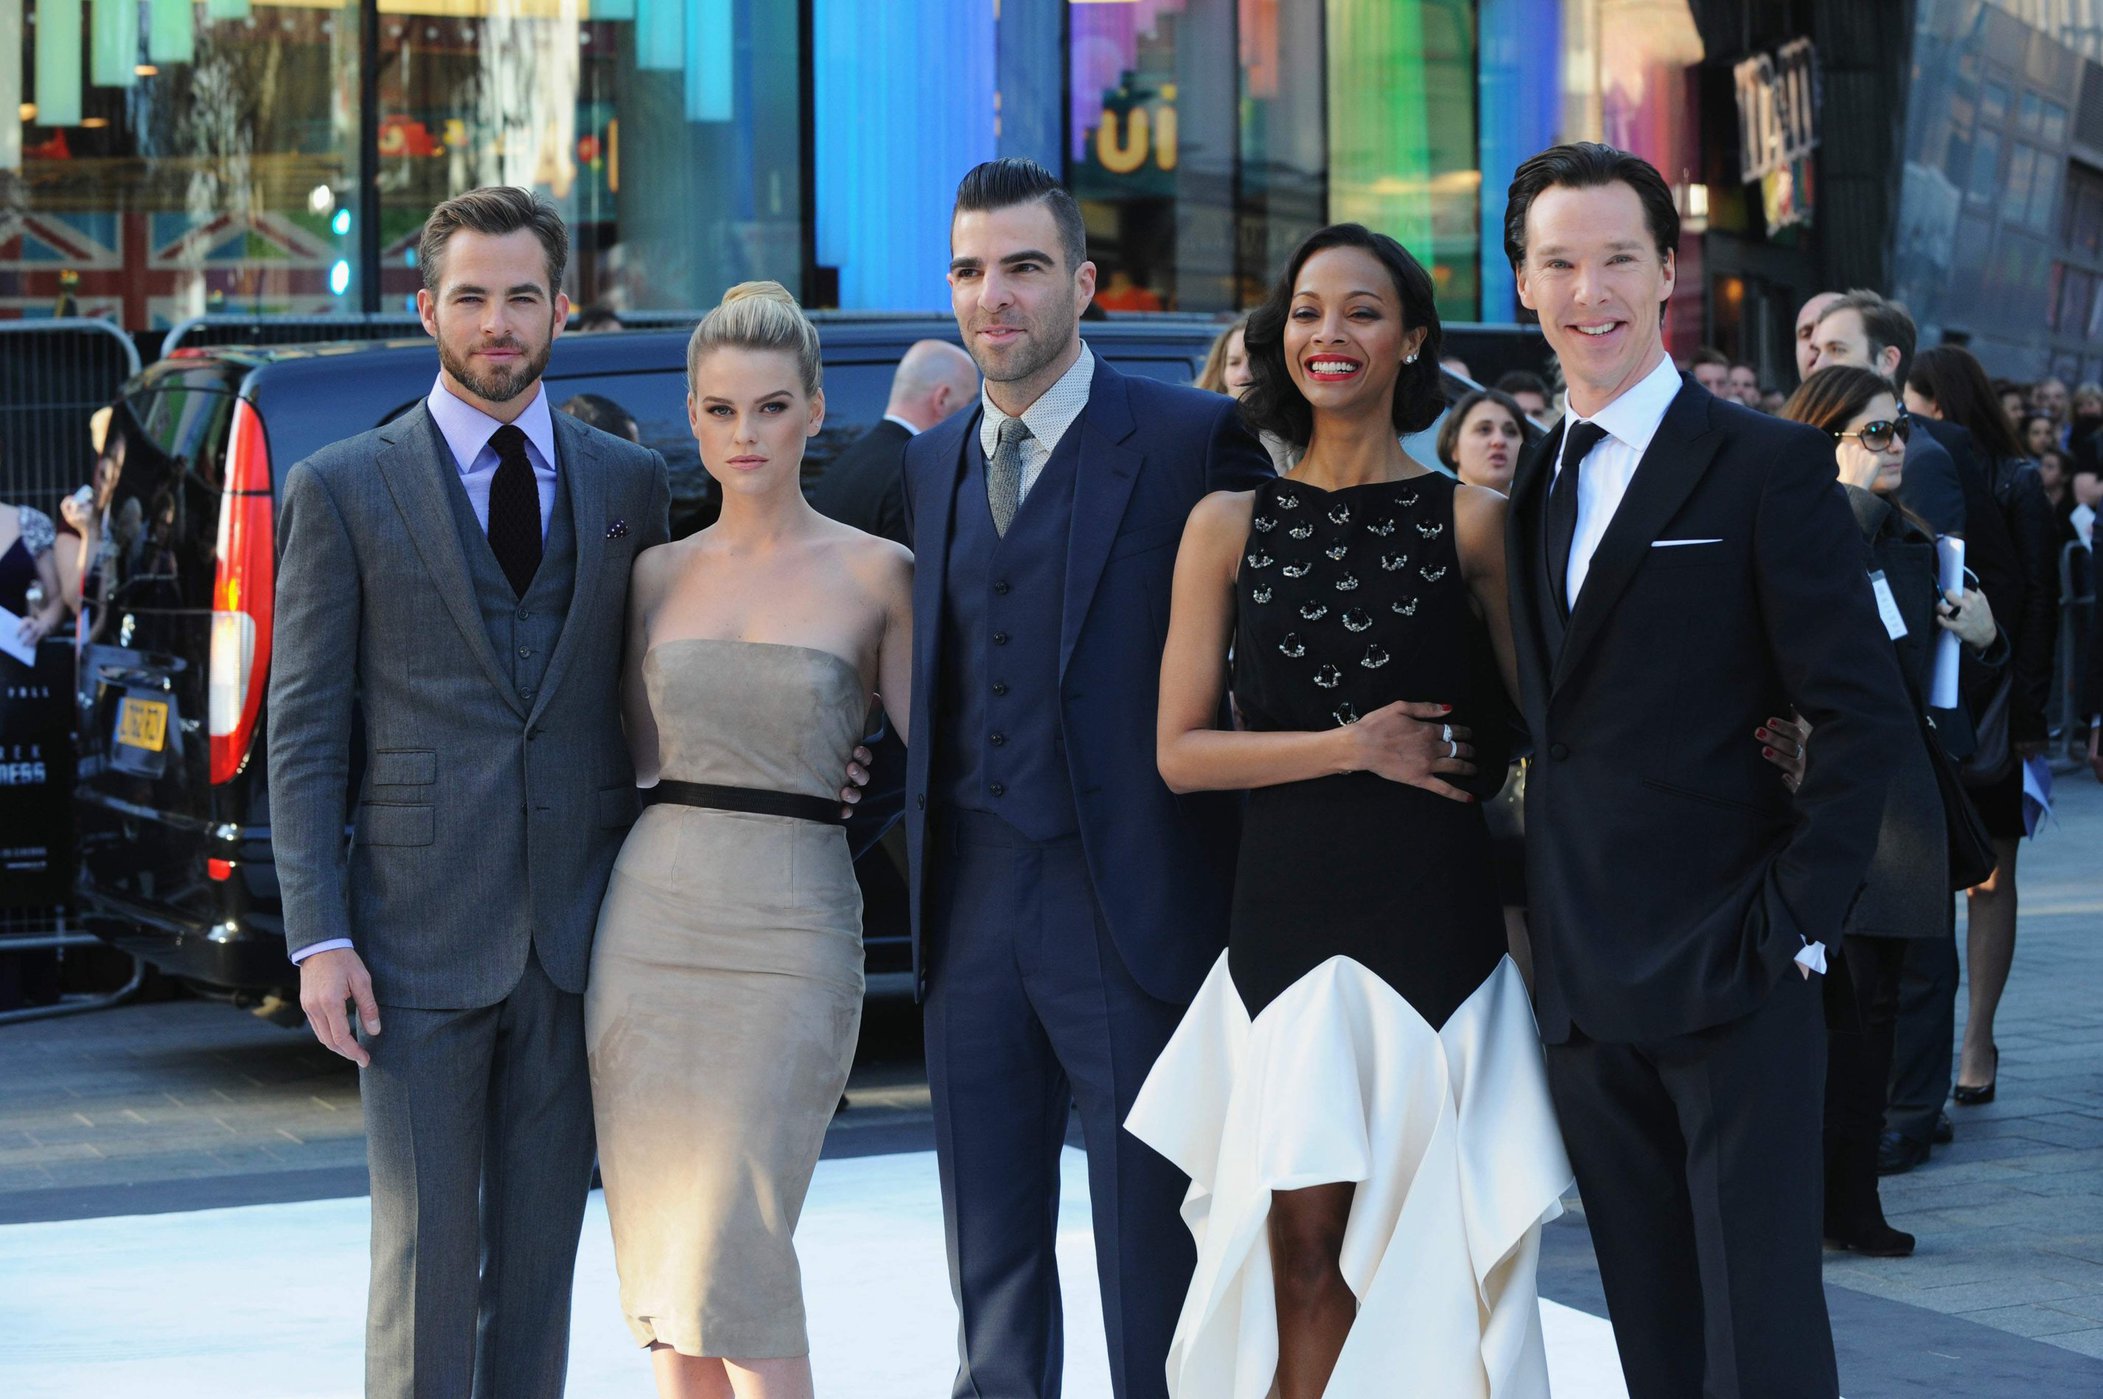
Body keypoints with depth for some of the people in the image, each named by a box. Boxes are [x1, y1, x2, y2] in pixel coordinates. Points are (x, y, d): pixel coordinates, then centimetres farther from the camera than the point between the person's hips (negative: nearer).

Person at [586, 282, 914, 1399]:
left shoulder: (875, 573, 0)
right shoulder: (658, 572, 10)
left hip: (791, 927, -4)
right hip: (651, 914, 4)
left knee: (732, 1255, -11)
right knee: (662, 1252, 5)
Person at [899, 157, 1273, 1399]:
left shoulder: (1195, 439, -6)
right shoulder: (929, 463, 13)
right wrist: (917, 856, 8)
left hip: (1130, 909, -5)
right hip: (972, 910, 6)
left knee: (1155, 1273, 2)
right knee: (992, 1276, 14)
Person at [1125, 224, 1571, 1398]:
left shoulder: (1469, 520, 4)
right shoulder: (1230, 526, 6)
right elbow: (1183, 750, 4)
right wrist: (1353, 745, -6)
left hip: (1439, 909, 0)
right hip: (1287, 914, 1)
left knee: (1429, 1247, -1)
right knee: (1304, 1243, -5)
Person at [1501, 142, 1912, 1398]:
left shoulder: (1770, 467, -6)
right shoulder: (1538, 486, 14)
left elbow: (1864, 716, -10)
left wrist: (1791, 925, -14)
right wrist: (1548, 924, 7)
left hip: (1734, 978, -6)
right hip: (1587, 990, 6)